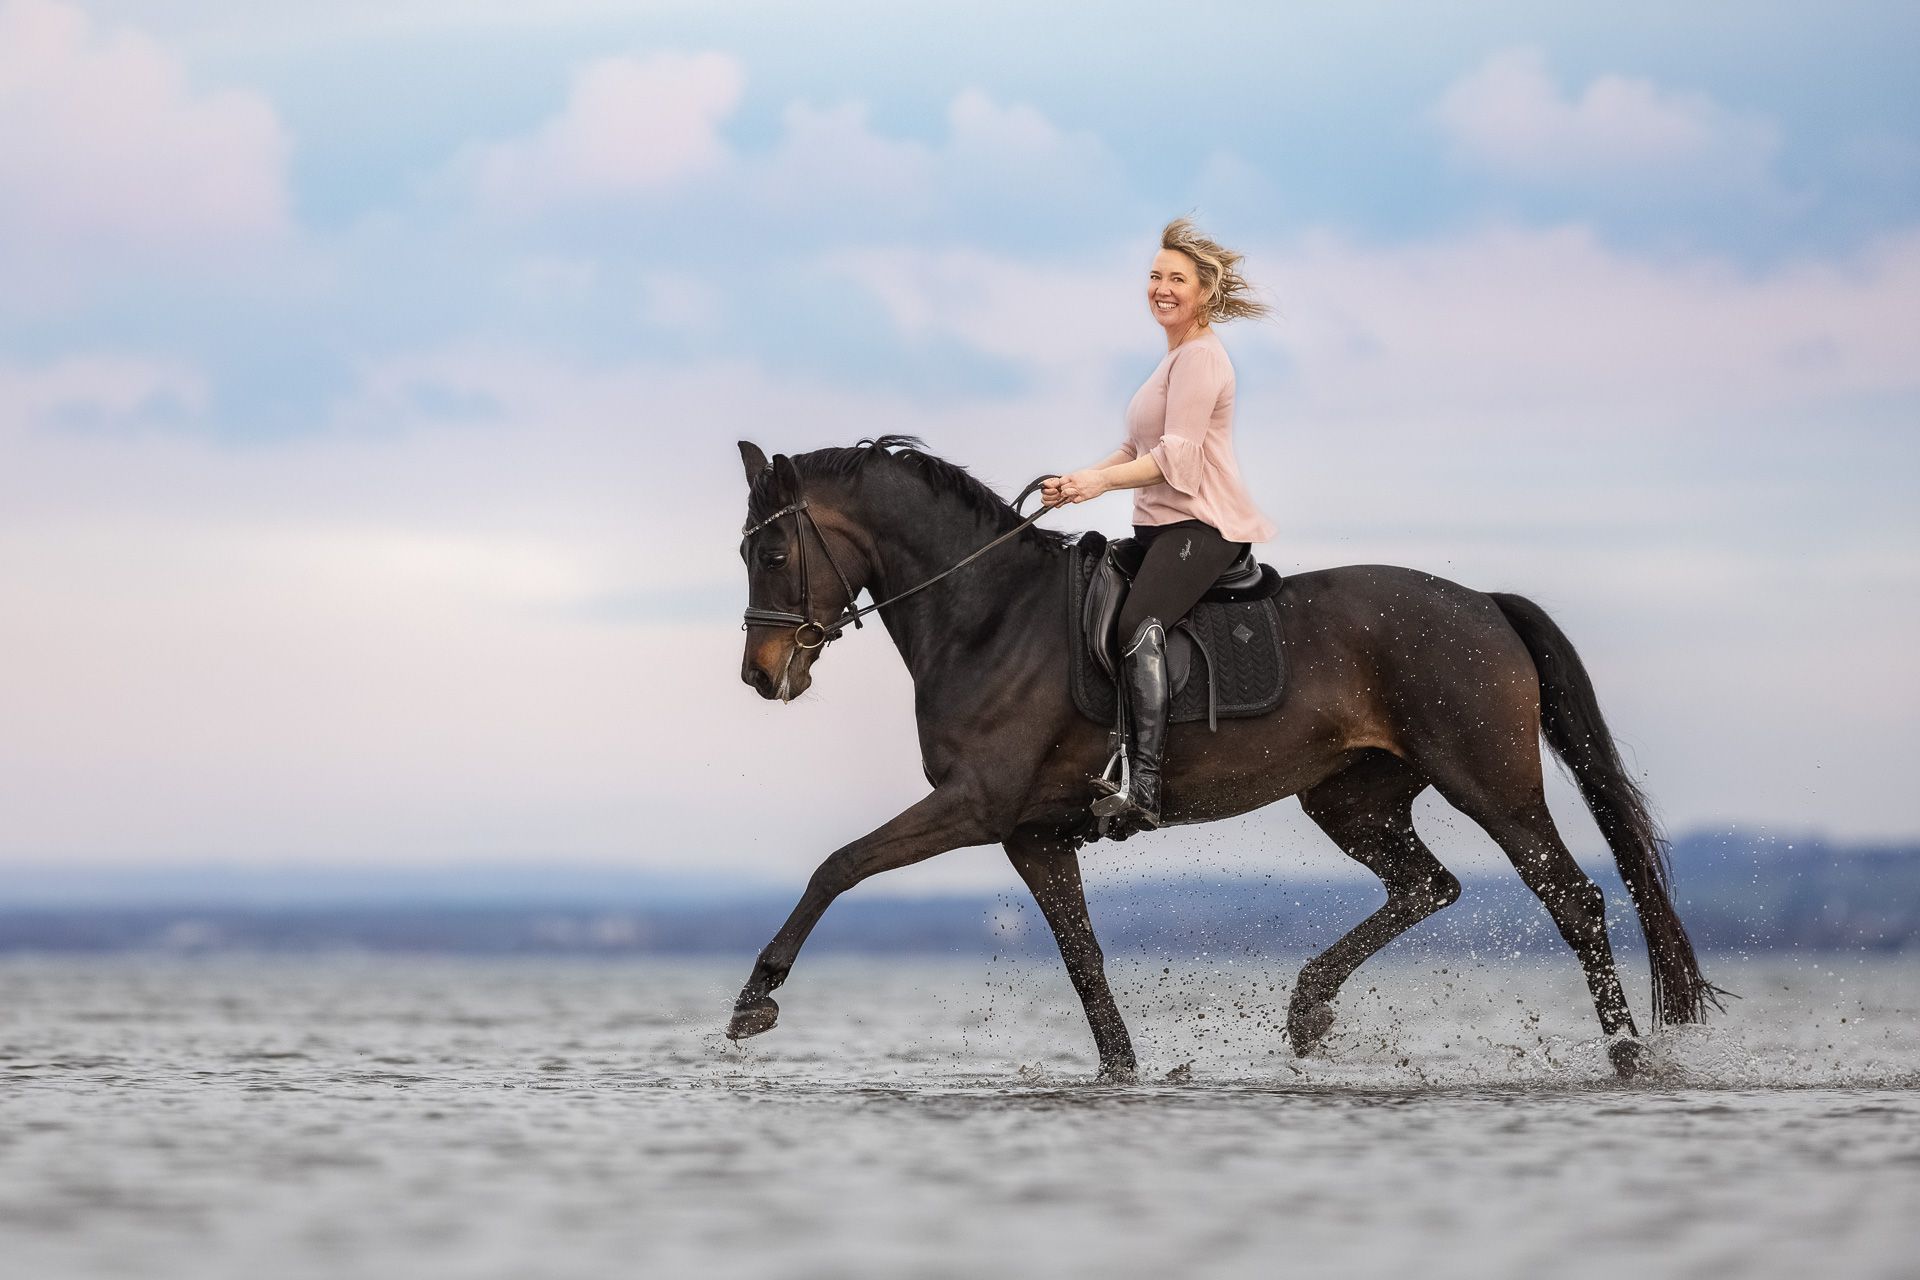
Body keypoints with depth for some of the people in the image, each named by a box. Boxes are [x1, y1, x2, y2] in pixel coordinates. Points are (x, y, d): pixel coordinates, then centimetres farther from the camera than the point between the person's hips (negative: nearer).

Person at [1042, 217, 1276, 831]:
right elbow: (1140, 448, 23)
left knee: (1139, 623, -29)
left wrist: (1101, 480, -24)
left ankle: (1144, 790, -39)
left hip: (1202, 525, -11)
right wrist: (1077, 482, 10)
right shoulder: (1176, 358, 22)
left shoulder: (1199, 358, -11)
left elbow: (1176, 456, -19)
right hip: (1162, 525, 11)